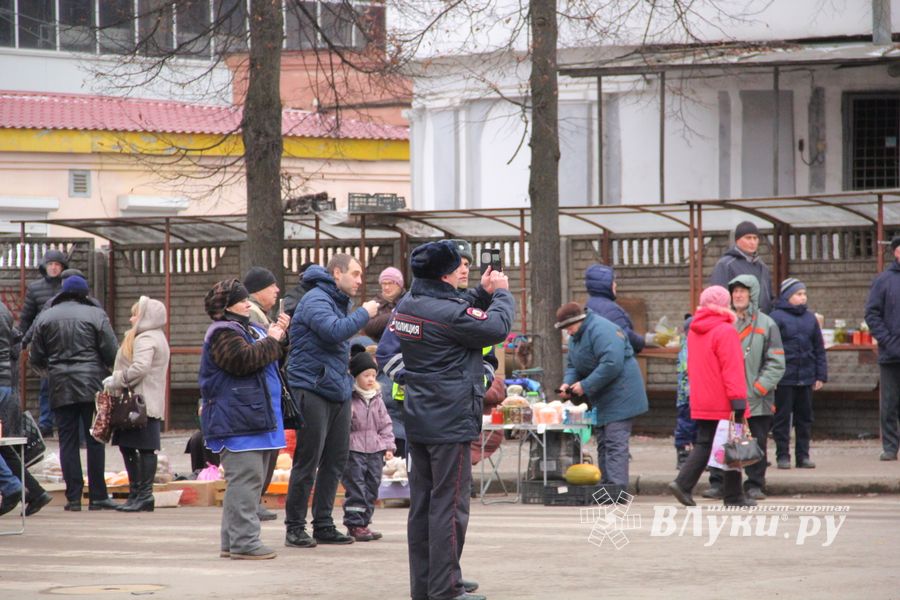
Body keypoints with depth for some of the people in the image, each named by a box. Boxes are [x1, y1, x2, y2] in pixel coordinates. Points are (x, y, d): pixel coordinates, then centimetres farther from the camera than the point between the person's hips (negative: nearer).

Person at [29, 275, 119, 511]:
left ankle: (73, 497, 1)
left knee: (68, 441, 5)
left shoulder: (46, 318, 7)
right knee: (95, 440, 2)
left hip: (60, 387, 2)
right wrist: (105, 369, 15)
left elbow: (36, 358, 10)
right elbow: (112, 352, -6)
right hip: (92, 385, -2)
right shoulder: (95, 315, -2)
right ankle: (98, 496, 0)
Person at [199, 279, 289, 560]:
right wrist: (271, 340, -12)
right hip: (237, 421, -10)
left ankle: (233, 541, 16)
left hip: (255, 419, 10)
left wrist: (280, 334, 10)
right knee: (245, 478, -13)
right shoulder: (222, 334, -10)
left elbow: (271, 358, 27)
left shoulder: (250, 329, 22)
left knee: (251, 480, 11)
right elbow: (243, 360, -23)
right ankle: (243, 540, -14)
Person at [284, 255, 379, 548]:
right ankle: (295, 527, 1)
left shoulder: (339, 302, 19)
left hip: (338, 391, 9)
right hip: (313, 389, -9)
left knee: (335, 460, 9)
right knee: (308, 461, -5)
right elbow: (334, 331, -28)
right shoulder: (316, 300, -12)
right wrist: (364, 314, -15)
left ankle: (323, 525, 16)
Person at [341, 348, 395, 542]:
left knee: (372, 487, 9)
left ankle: (364, 523, 16)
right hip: (354, 451, -6)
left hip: (375, 450, 6)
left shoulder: (376, 399, 12)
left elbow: (385, 424, 14)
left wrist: (388, 446, 8)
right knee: (355, 487, -6)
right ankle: (355, 524, -3)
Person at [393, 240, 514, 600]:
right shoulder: (448, 311, -20)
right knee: (449, 505, -5)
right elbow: (498, 327, -13)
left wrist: (481, 293, 10)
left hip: (418, 421, 9)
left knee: (422, 503, 13)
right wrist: (501, 293, 3)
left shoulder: (407, 306, 8)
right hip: (451, 421, -9)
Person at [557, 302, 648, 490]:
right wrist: (568, 383, -3)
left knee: (615, 444, -15)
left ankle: (617, 487, -18)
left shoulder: (601, 331, -20)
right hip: (602, 400, 11)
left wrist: (585, 386, -23)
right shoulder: (575, 337, 13)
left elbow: (611, 365, -28)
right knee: (603, 444, 12)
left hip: (619, 397, -11)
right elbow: (572, 365, 19)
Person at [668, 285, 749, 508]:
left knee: (703, 445, 11)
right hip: (724, 403, -7)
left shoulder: (694, 331, 12)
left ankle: (683, 483, -5)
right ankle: (733, 496, 7)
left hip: (701, 402, 7)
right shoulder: (725, 331, -14)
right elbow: (732, 369, -18)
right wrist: (738, 401, -19)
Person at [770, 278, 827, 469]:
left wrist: (821, 375, 9)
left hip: (806, 378, 5)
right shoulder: (776, 317, -6)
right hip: (784, 379, -5)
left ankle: (803, 455, 16)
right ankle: (783, 455, 7)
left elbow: (819, 348, 15)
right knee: (782, 418, 1)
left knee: (805, 418, 9)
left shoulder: (810, 318, 11)